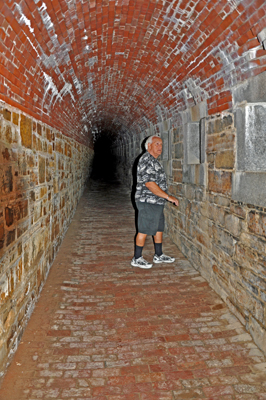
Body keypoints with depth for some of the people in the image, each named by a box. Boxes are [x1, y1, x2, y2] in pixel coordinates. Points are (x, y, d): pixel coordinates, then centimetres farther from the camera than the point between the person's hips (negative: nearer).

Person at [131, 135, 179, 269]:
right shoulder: (146, 160, -17)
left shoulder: (154, 160, 16)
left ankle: (159, 255, 28)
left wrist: (166, 197, 23)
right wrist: (168, 196, -23)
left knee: (159, 228, 16)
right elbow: (149, 184, -25)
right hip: (148, 202, -10)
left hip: (156, 202, 10)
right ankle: (137, 259, 8)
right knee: (144, 231, -2)